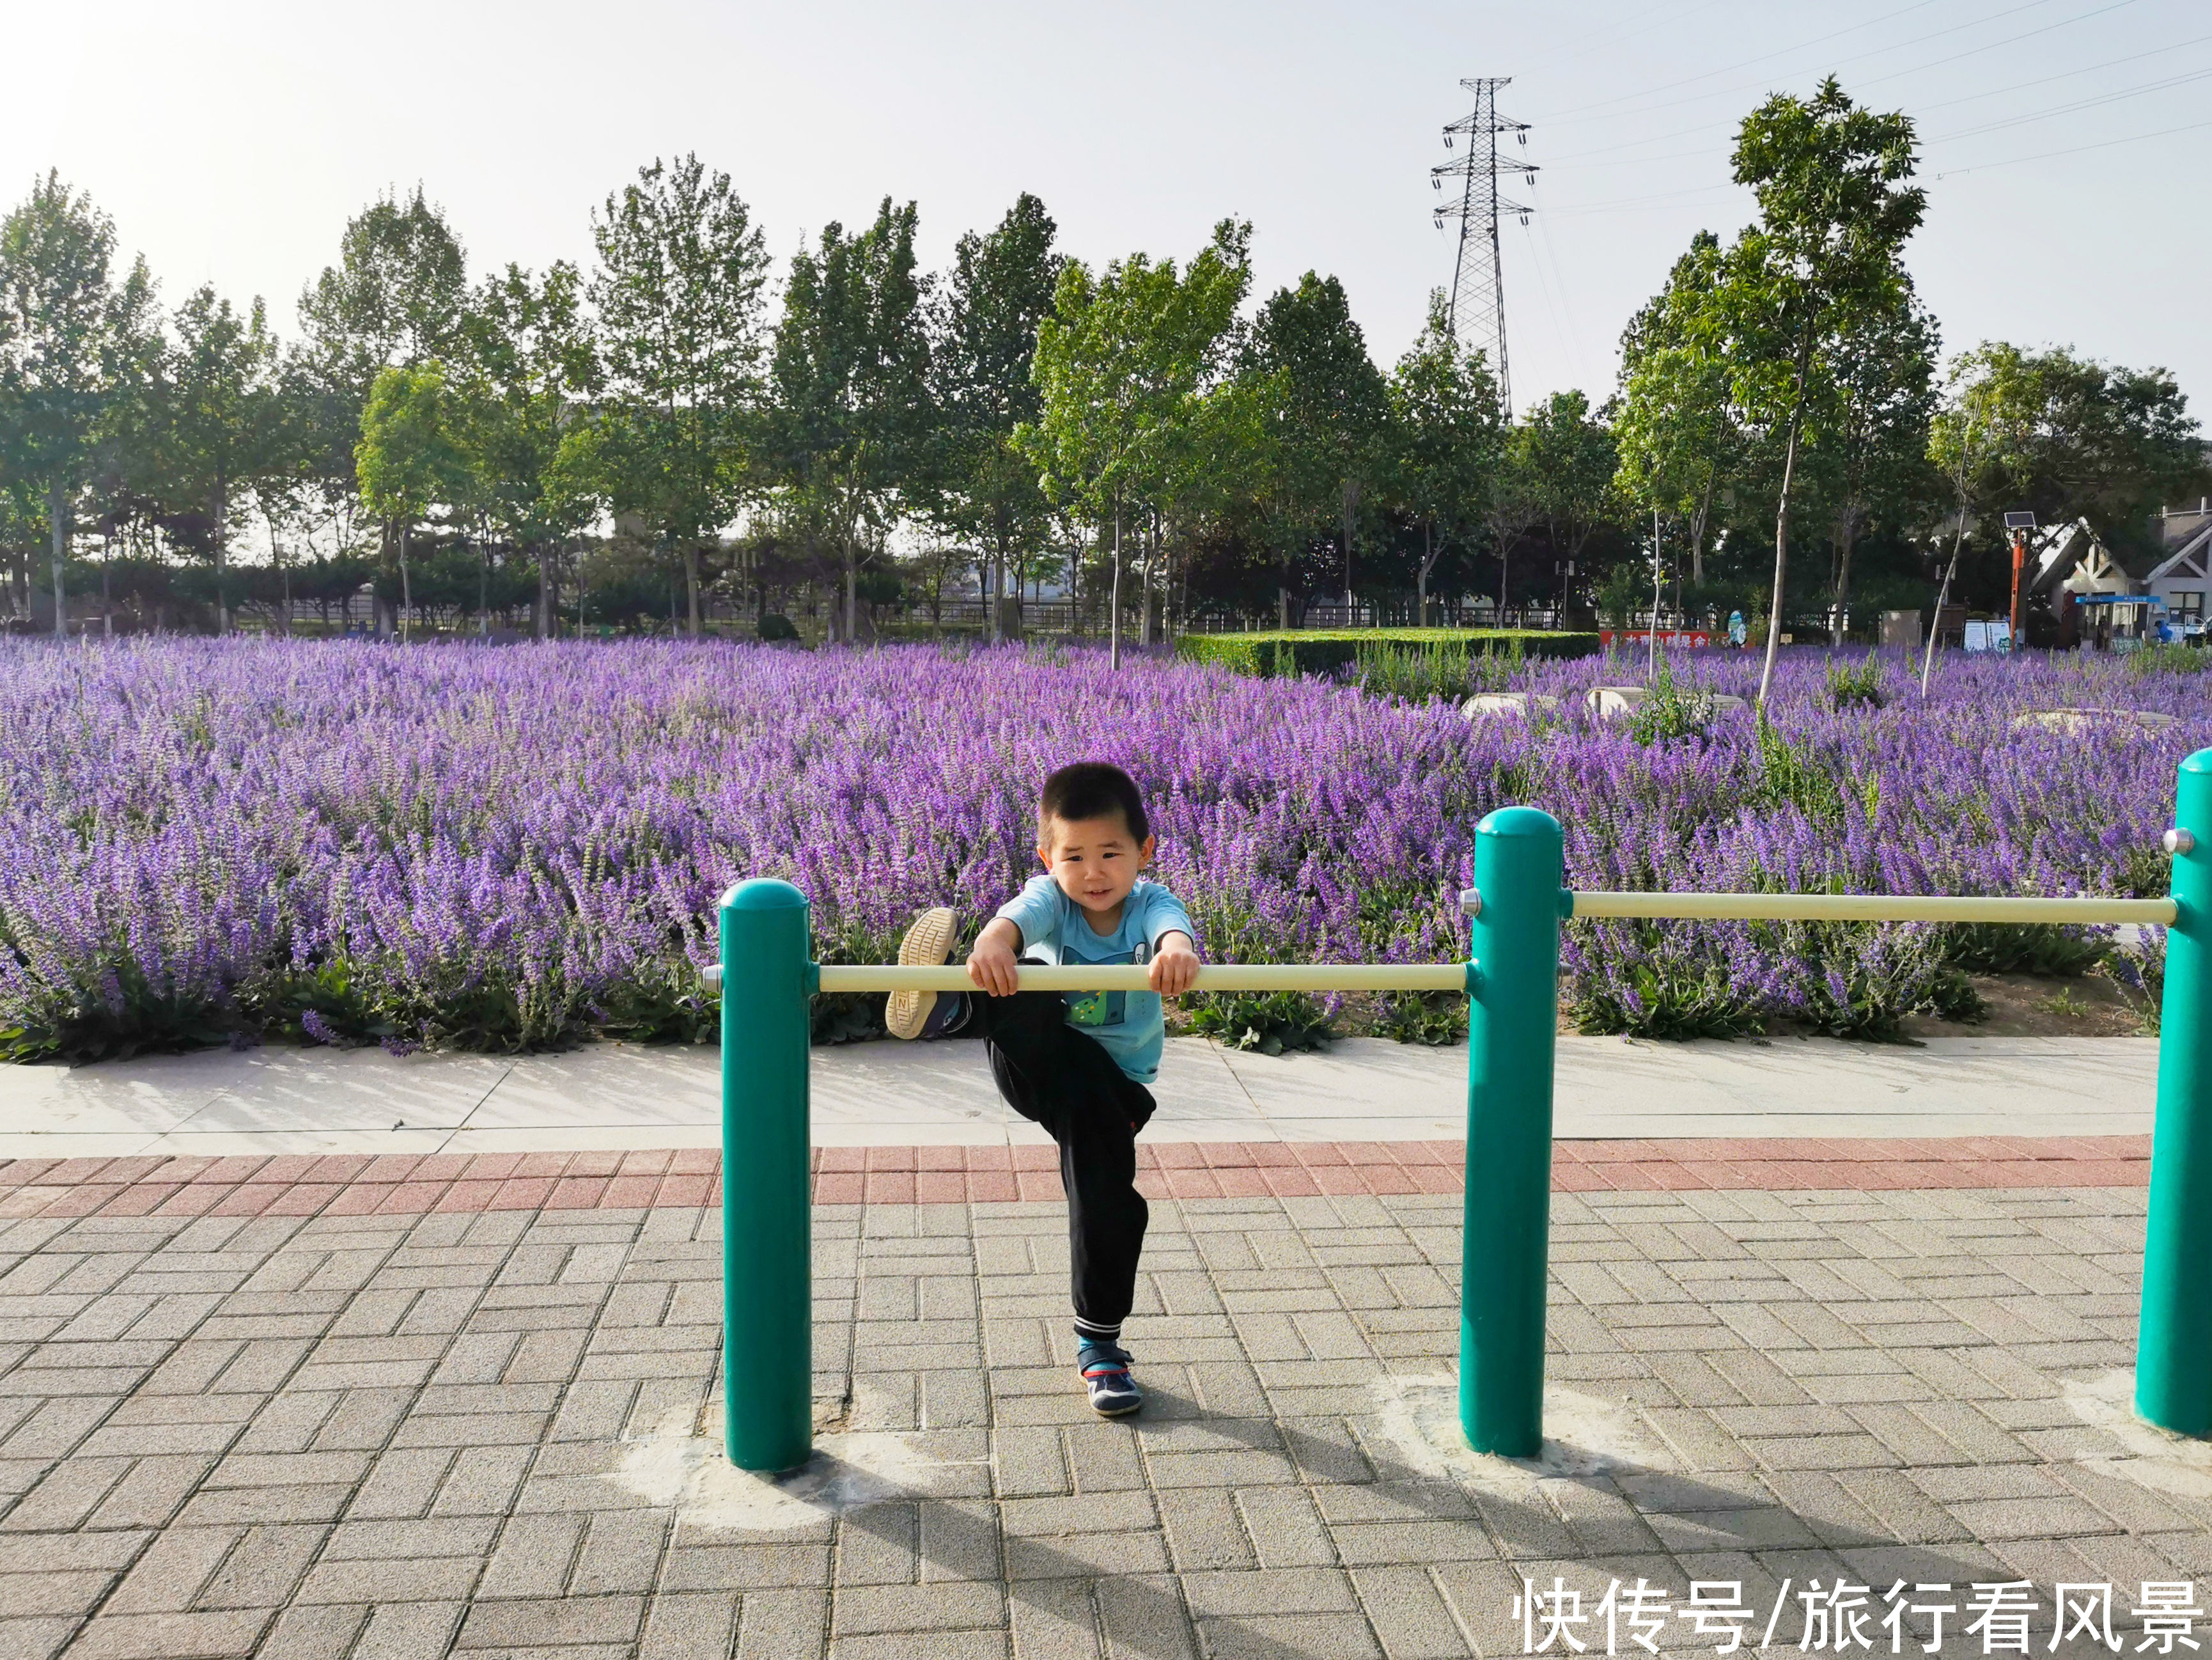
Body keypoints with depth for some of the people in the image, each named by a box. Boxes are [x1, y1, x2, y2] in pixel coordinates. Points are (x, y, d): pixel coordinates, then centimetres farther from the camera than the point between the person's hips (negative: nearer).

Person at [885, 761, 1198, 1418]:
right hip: (1036, 1061, 0)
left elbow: (1173, 926, -38)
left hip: (1113, 1084, 1)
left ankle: (1099, 1346, 15)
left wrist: (1177, 952, -64)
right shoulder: (1049, 899, -13)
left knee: (1106, 1196, -4)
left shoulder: (1151, 903, -13)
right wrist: (992, 944, -62)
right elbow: (1016, 917, -37)